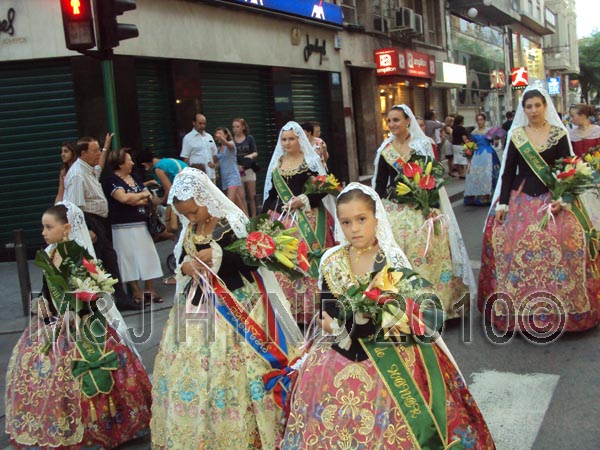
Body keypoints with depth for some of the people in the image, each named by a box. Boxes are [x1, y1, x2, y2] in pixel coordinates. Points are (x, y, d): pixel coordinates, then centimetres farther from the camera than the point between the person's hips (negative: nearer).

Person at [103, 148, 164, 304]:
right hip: (124, 227, -6)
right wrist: (142, 195, -6)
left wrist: (133, 200, -10)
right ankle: (136, 292, 8)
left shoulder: (134, 177, 14)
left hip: (142, 225, 7)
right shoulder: (111, 181, -6)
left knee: (147, 256, 6)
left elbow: (150, 199, 9)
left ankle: (149, 289, 14)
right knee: (130, 258, -1)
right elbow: (123, 198, -23)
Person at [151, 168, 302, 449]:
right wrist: (184, 268, -7)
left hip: (233, 305, -6)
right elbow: (179, 260, 16)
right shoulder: (189, 231, 7)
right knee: (189, 369, 10)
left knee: (231, 371, -5)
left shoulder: (232, 223, -12)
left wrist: (219, 255, -22)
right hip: (196, 304, 7)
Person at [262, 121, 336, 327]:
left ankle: (310, 308, 3)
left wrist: (303, 199, -16)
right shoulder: (276, 163, 15)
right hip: (282, 219, 4)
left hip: (308, 220, -4)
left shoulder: (312, 161, 1)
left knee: (308, 261, -6)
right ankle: (289, 309, 8)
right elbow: (271, 193, 15)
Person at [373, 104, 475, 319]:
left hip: (422, 208, -2)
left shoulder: (423, 145, 0)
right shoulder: (385, 150, 7)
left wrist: (432, 205, -11)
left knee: (426, 254, -4)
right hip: (394, 210, 2)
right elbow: (380, 183, 9)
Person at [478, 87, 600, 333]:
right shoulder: (515, 135, 6)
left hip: (552, 199, -1)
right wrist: (502, 203, 0)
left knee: (556, 249, -11)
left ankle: (556, 309, 3)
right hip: (520, 199, 1)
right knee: (516, 248, -5)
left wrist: (561, 198, -13)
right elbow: (508, 171, 7)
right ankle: (519, 309, 7)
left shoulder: (559, 134, 3)